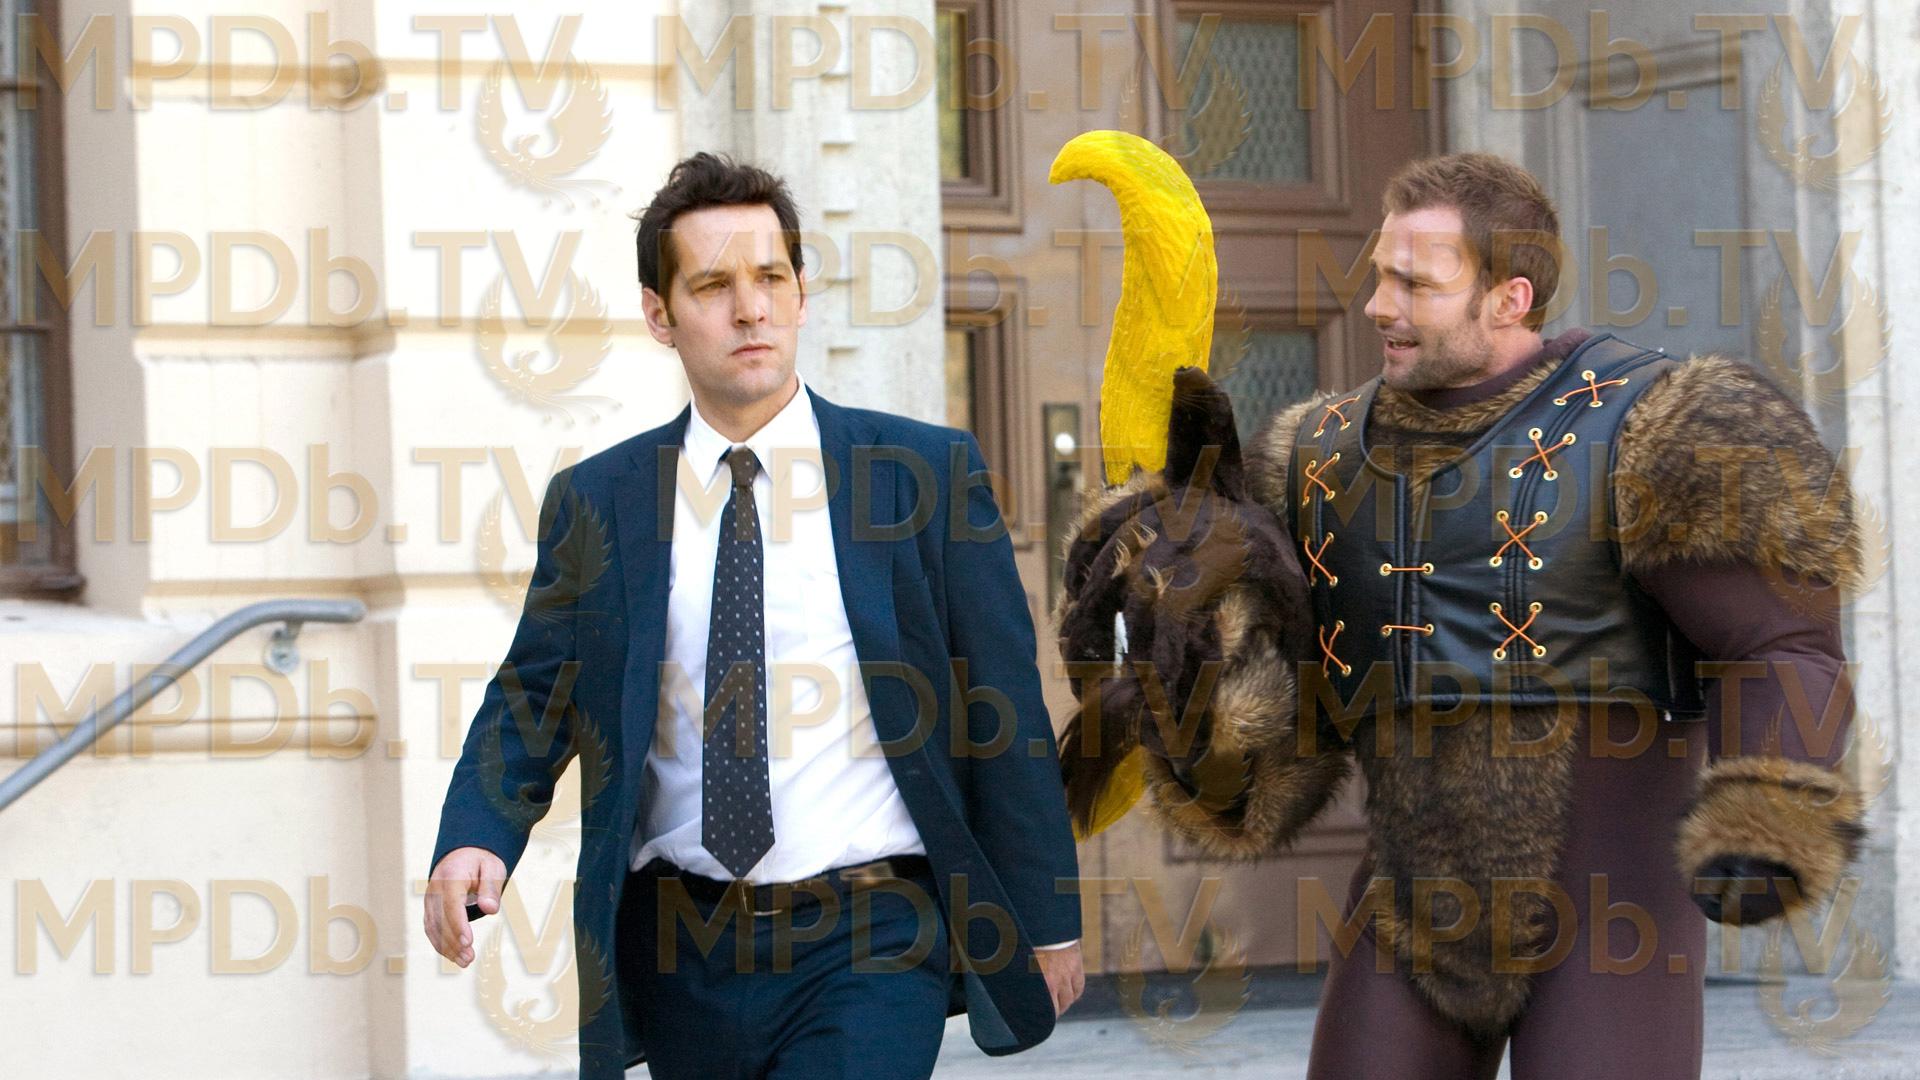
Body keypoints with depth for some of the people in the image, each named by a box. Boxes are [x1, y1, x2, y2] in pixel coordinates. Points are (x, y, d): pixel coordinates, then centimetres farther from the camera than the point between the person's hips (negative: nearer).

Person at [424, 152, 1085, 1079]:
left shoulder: (928, 473, 1)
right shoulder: (595, 504, 6)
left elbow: (1004, 715, 3)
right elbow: (533, 701, 5)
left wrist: (1047, 924, 4)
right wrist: (475, 842, -15)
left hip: (871, 944, -3)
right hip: (685, 962, 3)